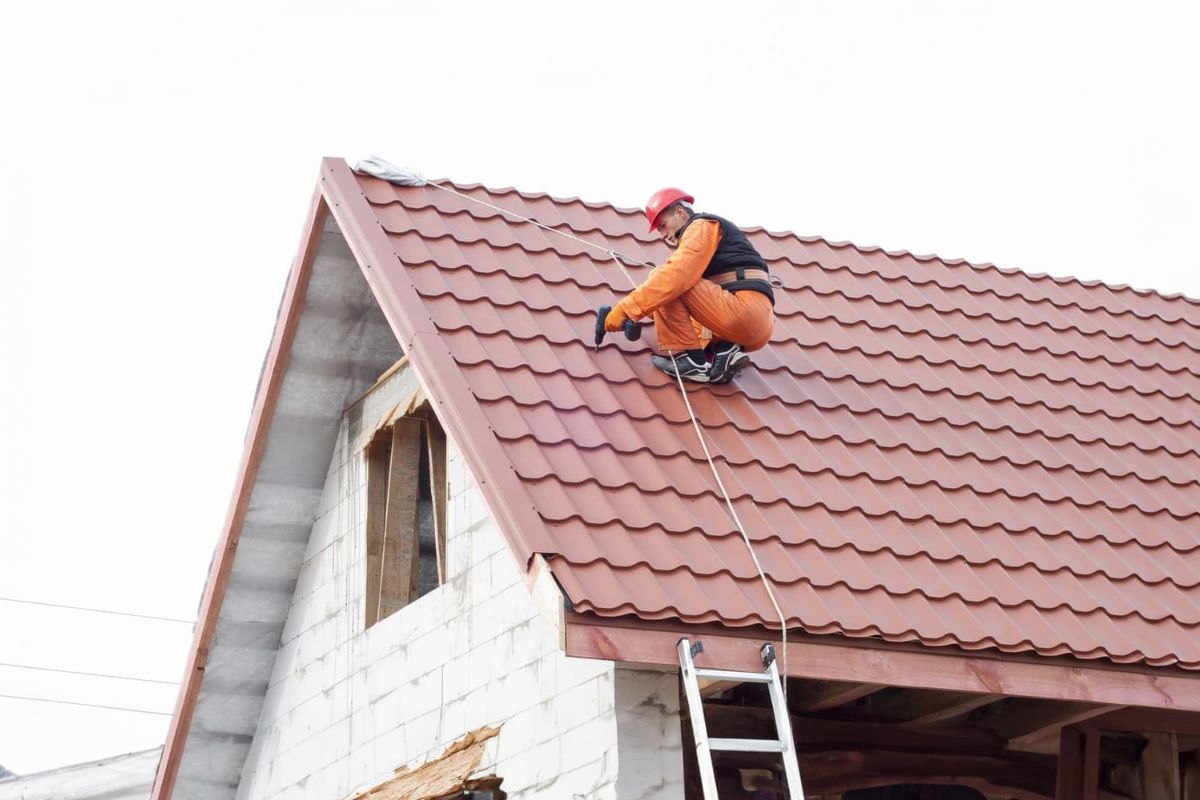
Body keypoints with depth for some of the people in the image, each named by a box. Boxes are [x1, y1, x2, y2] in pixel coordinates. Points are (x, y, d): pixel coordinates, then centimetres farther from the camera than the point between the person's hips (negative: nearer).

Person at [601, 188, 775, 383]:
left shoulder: (702, 225, 2)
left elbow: (674, 275, -14)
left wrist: (626, 308, -15)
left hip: (745, 308, -10)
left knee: (663, 281, -8)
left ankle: (689, 360, -13)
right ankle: (726, 352, 0)